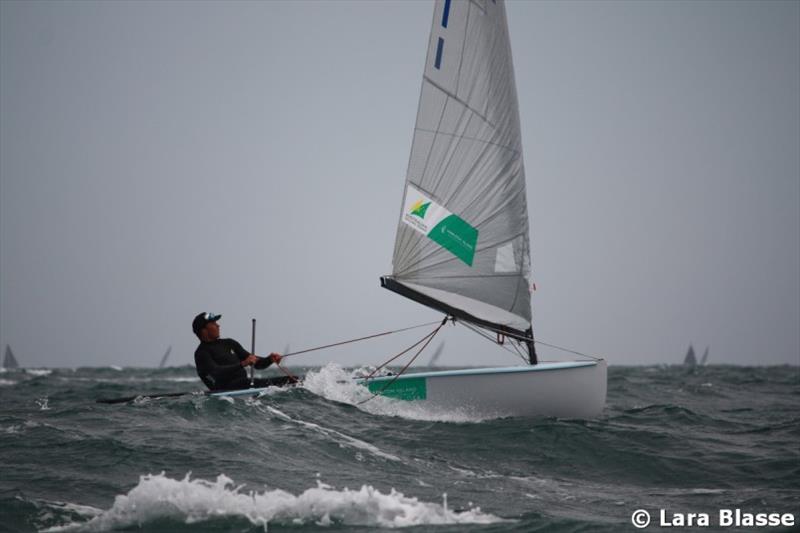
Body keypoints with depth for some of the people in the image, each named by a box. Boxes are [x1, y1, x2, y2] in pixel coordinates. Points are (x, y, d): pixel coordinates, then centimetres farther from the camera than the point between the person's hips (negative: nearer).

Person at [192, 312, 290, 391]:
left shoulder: (229, 343, 23)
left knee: (293, 379, -7)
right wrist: (242, 364, -31)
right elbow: (216, 373, -22)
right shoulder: (201, 353, -2)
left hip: (244, 385, 8)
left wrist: (269, 359, 1)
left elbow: (256, 362, 22)